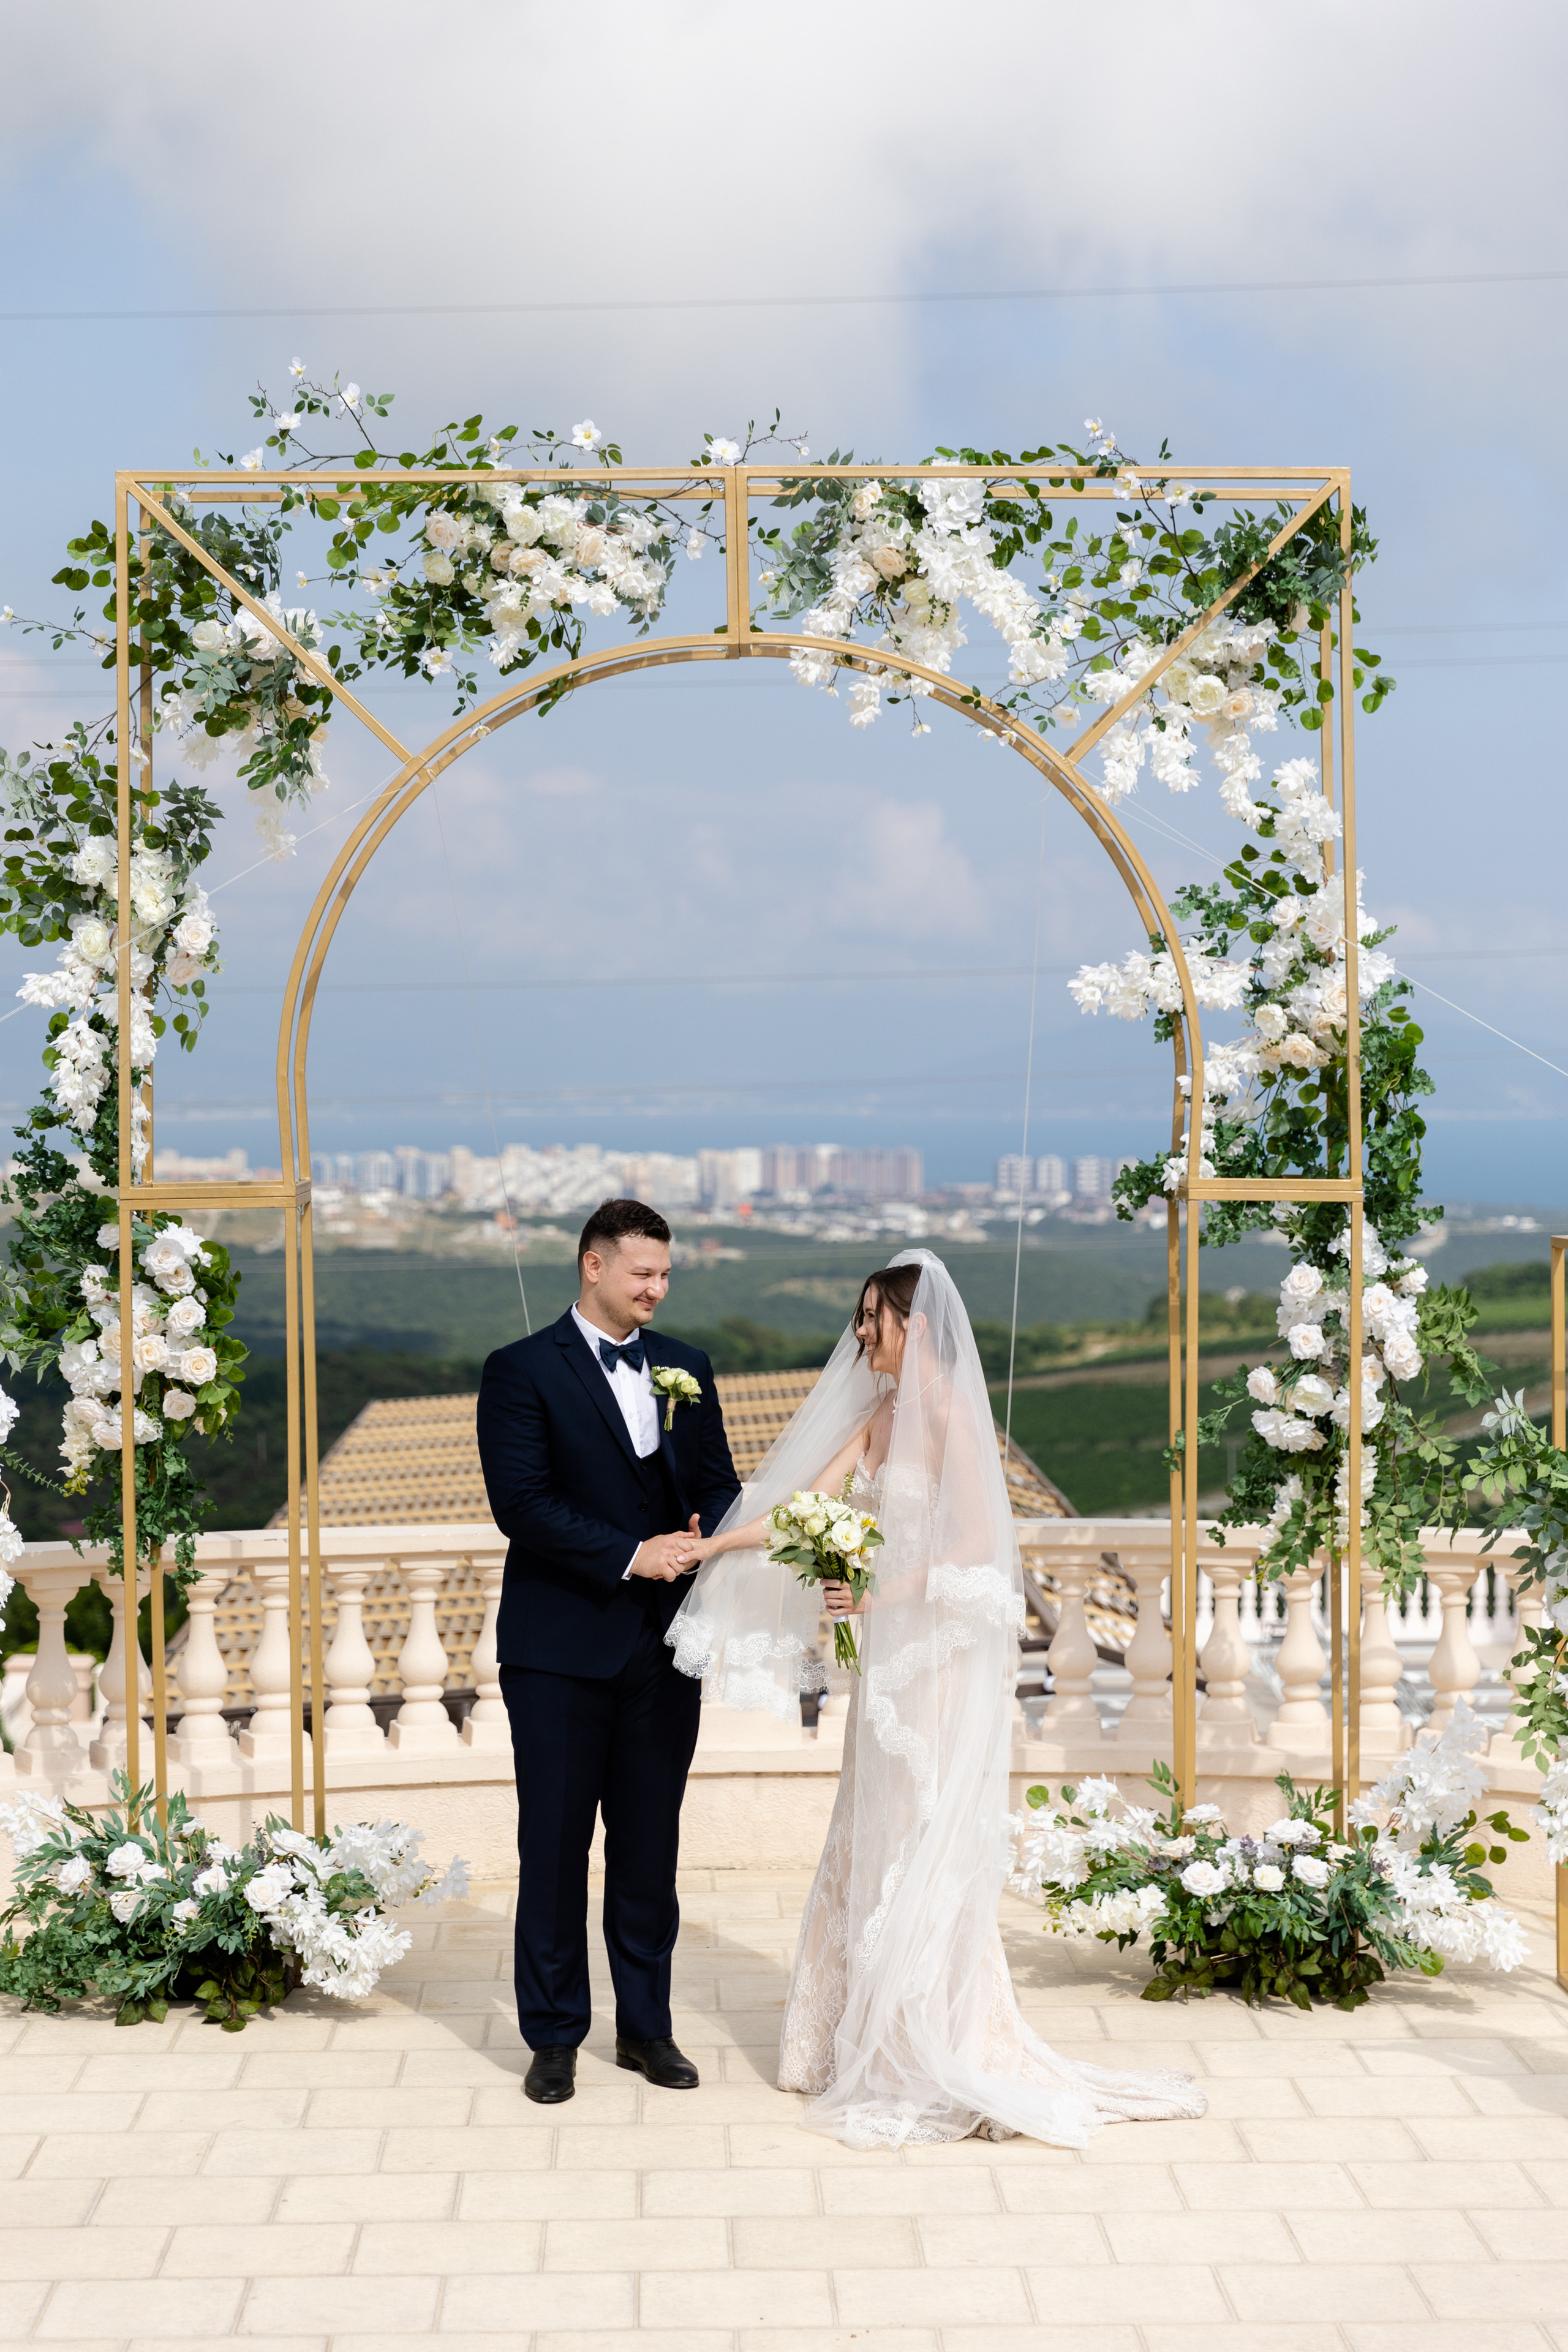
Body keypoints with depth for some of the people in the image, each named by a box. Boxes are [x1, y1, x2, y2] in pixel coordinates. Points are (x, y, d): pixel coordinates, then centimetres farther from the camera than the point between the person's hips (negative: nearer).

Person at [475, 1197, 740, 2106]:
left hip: (665, 1646, 4)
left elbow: (720, 1483, 12)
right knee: (554, 1845, 3)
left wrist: (709, 1537, -11)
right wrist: (631, 1553, -19)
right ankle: (555, 2037, 15)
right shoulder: (523, 1372, -6)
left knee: (651, 1845, 11)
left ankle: (647, 2026, 23)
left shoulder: (686, 1368, 11)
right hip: (561, 1647, -4)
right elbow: (522, 1502, -14)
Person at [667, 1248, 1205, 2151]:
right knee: (872, 1847, 12)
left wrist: (886, 1593, -21)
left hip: (940, 1660, -8)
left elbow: (981, 1547, -18)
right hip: (890, 1661, 8)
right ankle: (872, 2039, 22)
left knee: (924, 1853, -2)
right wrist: (716, 1545, 3)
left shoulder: (951, 1415, -14)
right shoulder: (882, 1413, 11)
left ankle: (936, 2059, 7)